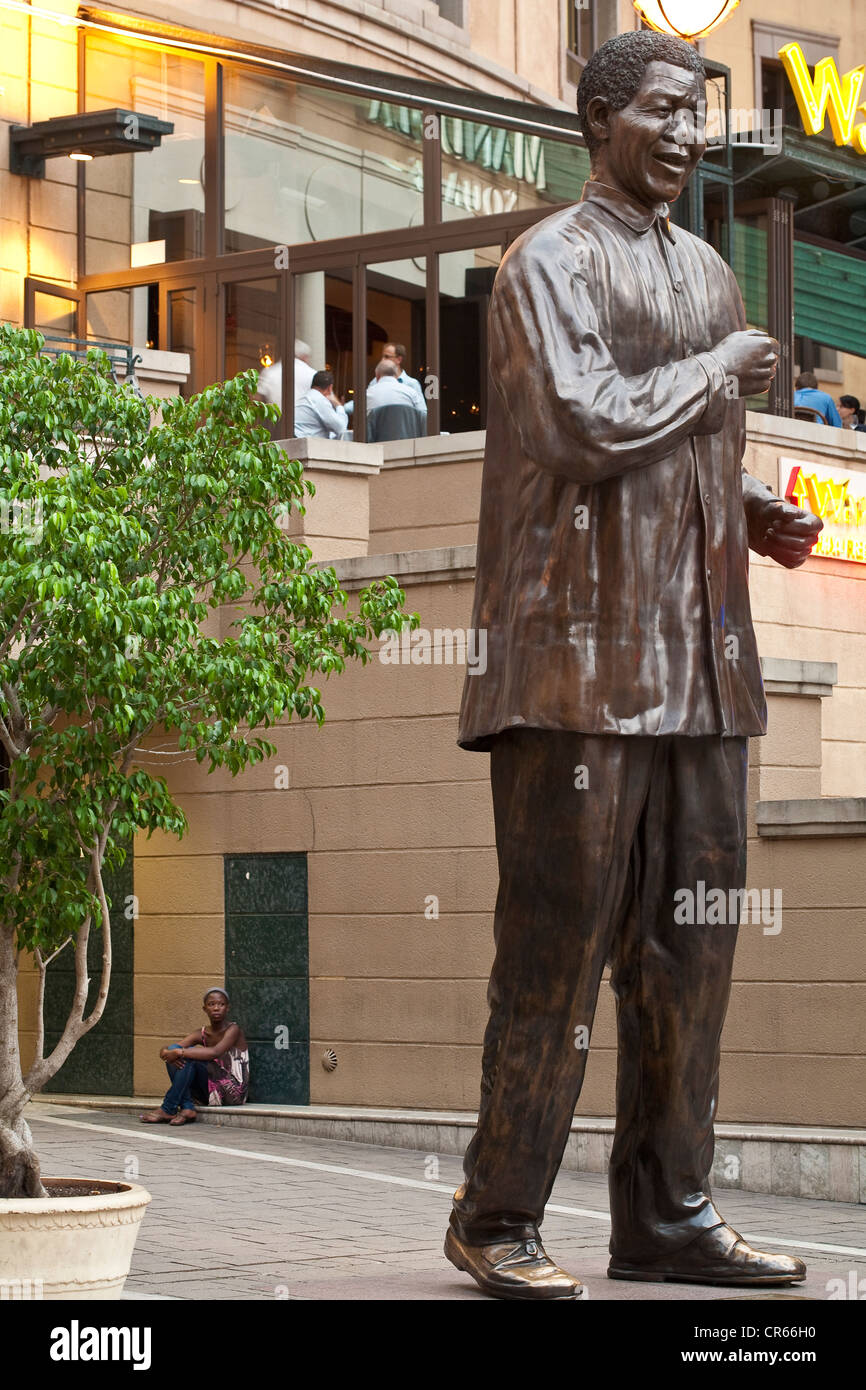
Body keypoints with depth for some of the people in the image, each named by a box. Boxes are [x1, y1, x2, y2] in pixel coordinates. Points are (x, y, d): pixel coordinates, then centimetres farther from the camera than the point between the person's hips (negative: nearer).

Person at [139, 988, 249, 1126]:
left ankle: (168, 1110, -20)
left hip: (233, 1092, -6)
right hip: (211, 1092, 6)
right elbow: (164, 1050, -1)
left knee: (190, 1055, -23)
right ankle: (187, 1108, -18)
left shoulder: (234, 1029, -10)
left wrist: (179, 1052, -29)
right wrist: (168, 1053, -26)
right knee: (173, 1049, -7)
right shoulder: (202, 1034, 8)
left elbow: (215, 1052, -30)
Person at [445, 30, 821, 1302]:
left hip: (701, 658, 8)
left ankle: (668, 1216, 15)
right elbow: (593, 423, -18)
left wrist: (756, 512, 8)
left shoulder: (709, 274, 20)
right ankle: (498, 1220, 4)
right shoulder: (553, 262, -4)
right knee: (558, 940, -5)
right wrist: (722, 371, -5)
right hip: (582, 650, -7)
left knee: (690, 945, 8)